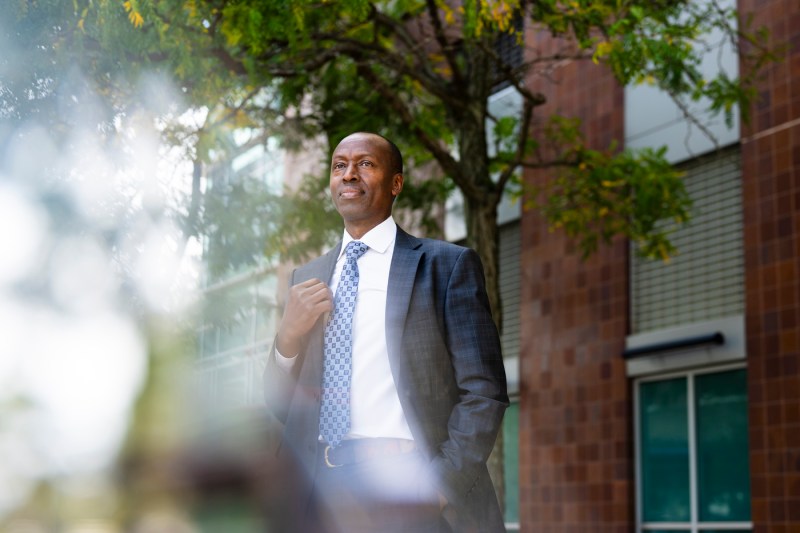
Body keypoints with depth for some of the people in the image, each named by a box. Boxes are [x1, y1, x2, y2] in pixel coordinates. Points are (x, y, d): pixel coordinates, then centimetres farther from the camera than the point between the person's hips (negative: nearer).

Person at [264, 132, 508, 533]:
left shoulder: (448, 265, 0)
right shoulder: (307, 280, 14)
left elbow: (484, 391, -5)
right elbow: (282, 406, 14)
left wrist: (439, 484, -15)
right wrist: (287, 337, -4)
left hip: (406, 486, -4)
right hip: (318, 492, 4)